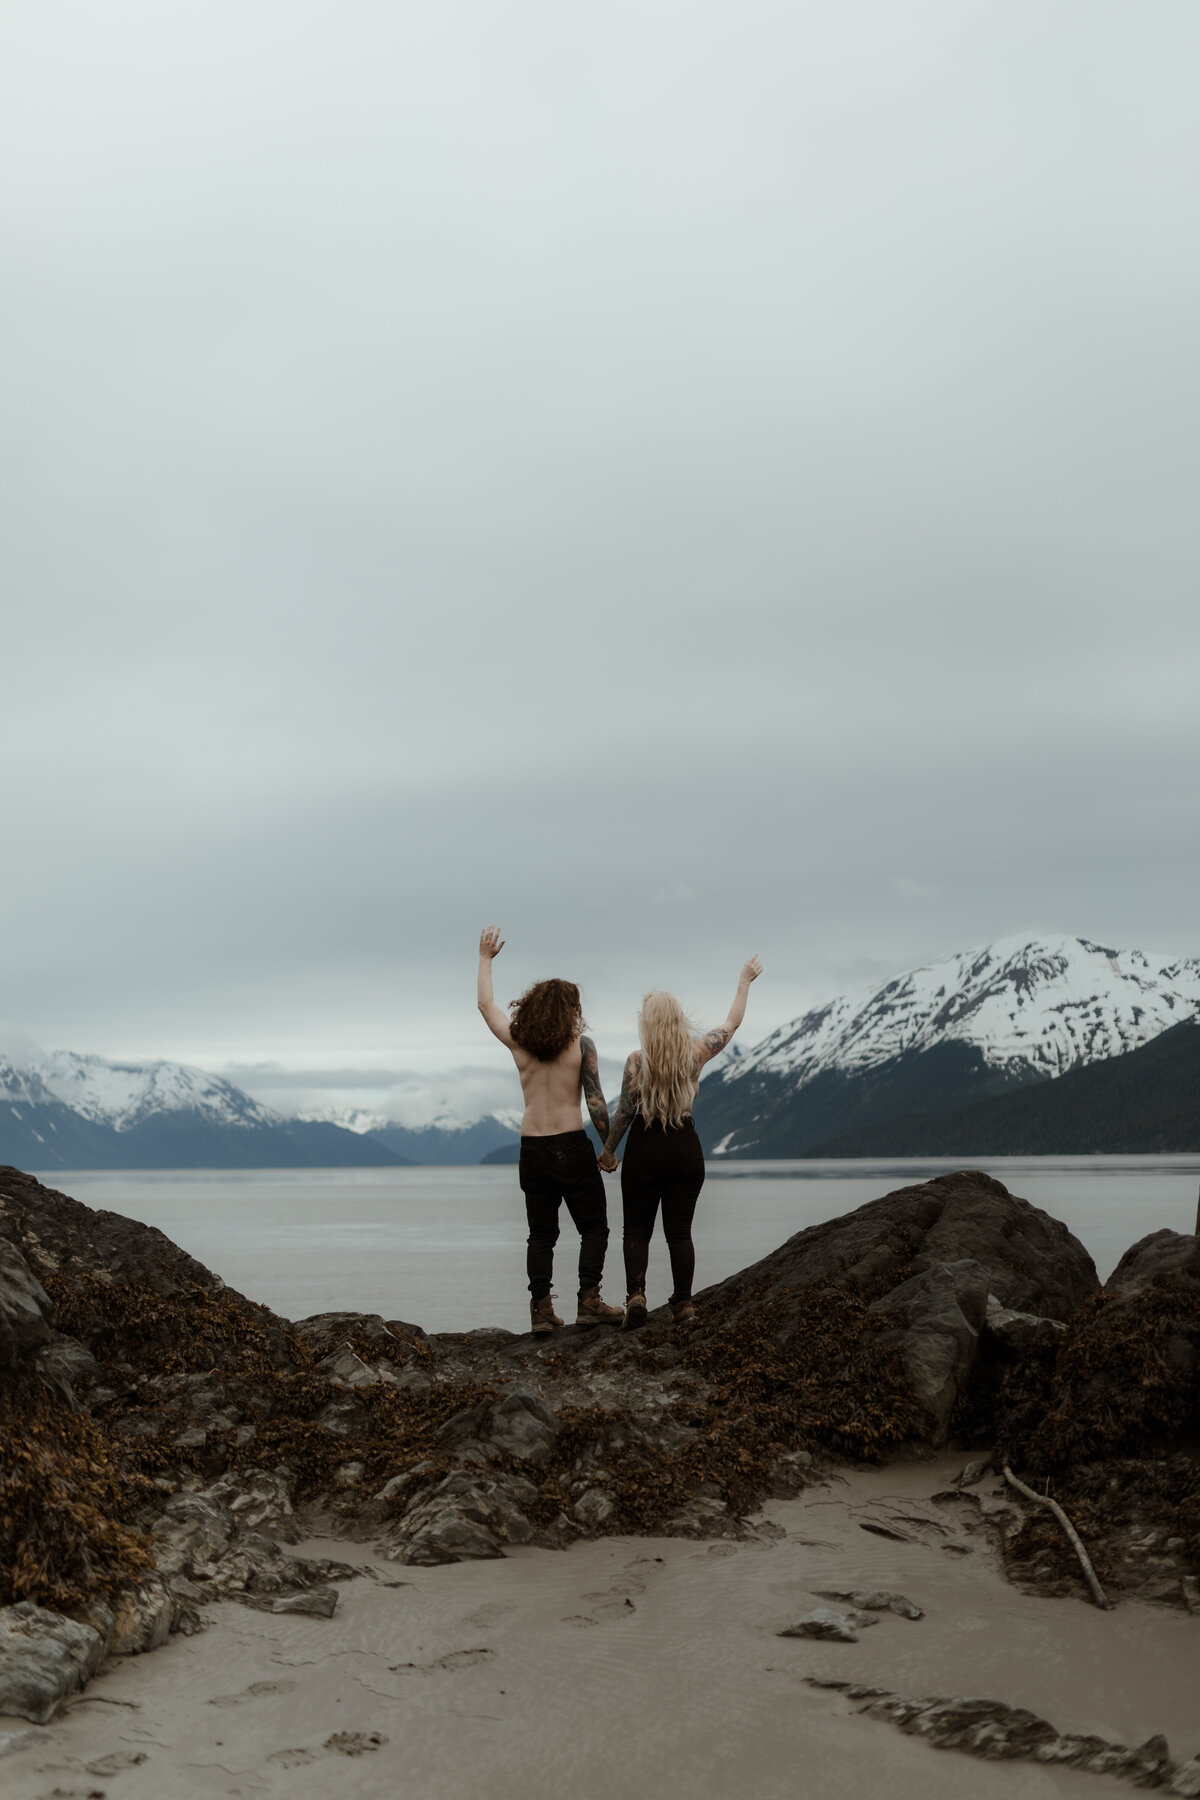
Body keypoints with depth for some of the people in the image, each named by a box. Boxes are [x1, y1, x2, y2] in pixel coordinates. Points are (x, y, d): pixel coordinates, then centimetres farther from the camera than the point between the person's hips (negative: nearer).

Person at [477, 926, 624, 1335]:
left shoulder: (518, 1043, 3)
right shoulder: (580, 1045, -7)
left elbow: (486, 1005, 18)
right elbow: (595, 1104, -9)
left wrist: (486, 958, 28)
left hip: (532, 1149, 4)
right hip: (571, 1146, -4)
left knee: (541, 1234, 12)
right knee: (594, 1226, 9)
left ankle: (541, 1309, 6)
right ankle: (588, 1300, -1)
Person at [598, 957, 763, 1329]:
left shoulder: (636, 1061, -11)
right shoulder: (696, 1053, -4)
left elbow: (624, 1112, -7)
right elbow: (733, 1022, 10)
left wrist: (608, 1150, 7)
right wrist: (744, 982, 21)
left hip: (644, 1150, -2)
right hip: (685, 1149, 2)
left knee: (637, 1230, 6)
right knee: (679, 1231, 9)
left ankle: (635, 1294, -10)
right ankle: (683, 1302, 7)